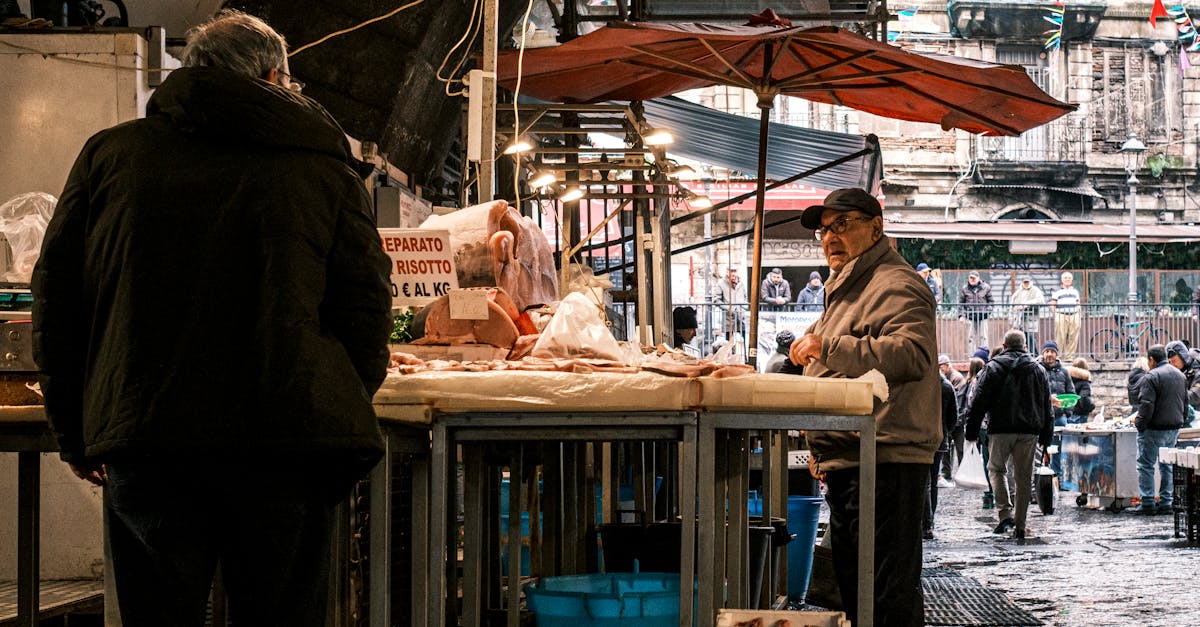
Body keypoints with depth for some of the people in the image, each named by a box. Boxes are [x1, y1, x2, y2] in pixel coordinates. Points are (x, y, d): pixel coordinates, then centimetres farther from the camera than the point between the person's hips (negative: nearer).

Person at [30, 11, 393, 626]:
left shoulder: (110, 153, 10)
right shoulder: (323, 165, 6)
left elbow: (55, 304, 11)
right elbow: (366, 305, 5)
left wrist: (74, 434, 19)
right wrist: (343, 413, 20)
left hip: (142, 437, 1)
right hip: (288, 441, -1)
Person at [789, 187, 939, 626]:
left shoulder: (896, 286, -9)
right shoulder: (849, 288, 25)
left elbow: (912, 354, -28)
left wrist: (828, 347, -30)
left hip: (886, 462, -11)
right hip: (847, 461, 11)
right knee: (853, 586, 16)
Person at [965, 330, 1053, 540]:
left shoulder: (993, 367, -1)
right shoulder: (1037, 369, 11)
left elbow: (979, 401, -4)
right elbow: (1047, 406, 14)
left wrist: (972, 431, 1)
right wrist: (1046, 436, 18)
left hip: (1001, 428, -3)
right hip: (1029, 430, 3)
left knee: (996, 468, 12)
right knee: (1024, 476, 7)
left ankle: (1005, 513, -8)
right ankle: (1020, 526, 8)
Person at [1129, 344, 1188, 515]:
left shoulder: (1151, 377, -14)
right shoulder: (1180, 375, 13)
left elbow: (1146, 405, -20)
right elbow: (1185, 403, 19)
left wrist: (1139, 424, -12)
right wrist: (1181, 421, 24)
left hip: (1154, 429, -8)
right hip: (1174, 429, 8)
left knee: (1146, 465, -1)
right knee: (1167, 465, 14)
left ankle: (1147, 503, -4)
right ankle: (1165, 503, 13)